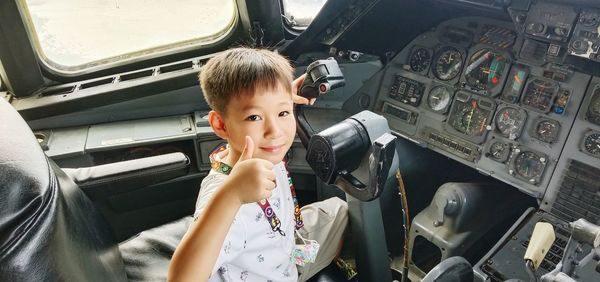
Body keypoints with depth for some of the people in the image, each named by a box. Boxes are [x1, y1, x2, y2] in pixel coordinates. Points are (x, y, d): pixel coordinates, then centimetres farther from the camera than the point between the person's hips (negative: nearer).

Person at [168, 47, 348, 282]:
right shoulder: (223, 193, -45)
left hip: (287, 250, 7)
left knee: (341, 209, 20)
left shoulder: (264, 153, -20)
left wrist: (288, 96, -12)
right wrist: (230, 195, -69)